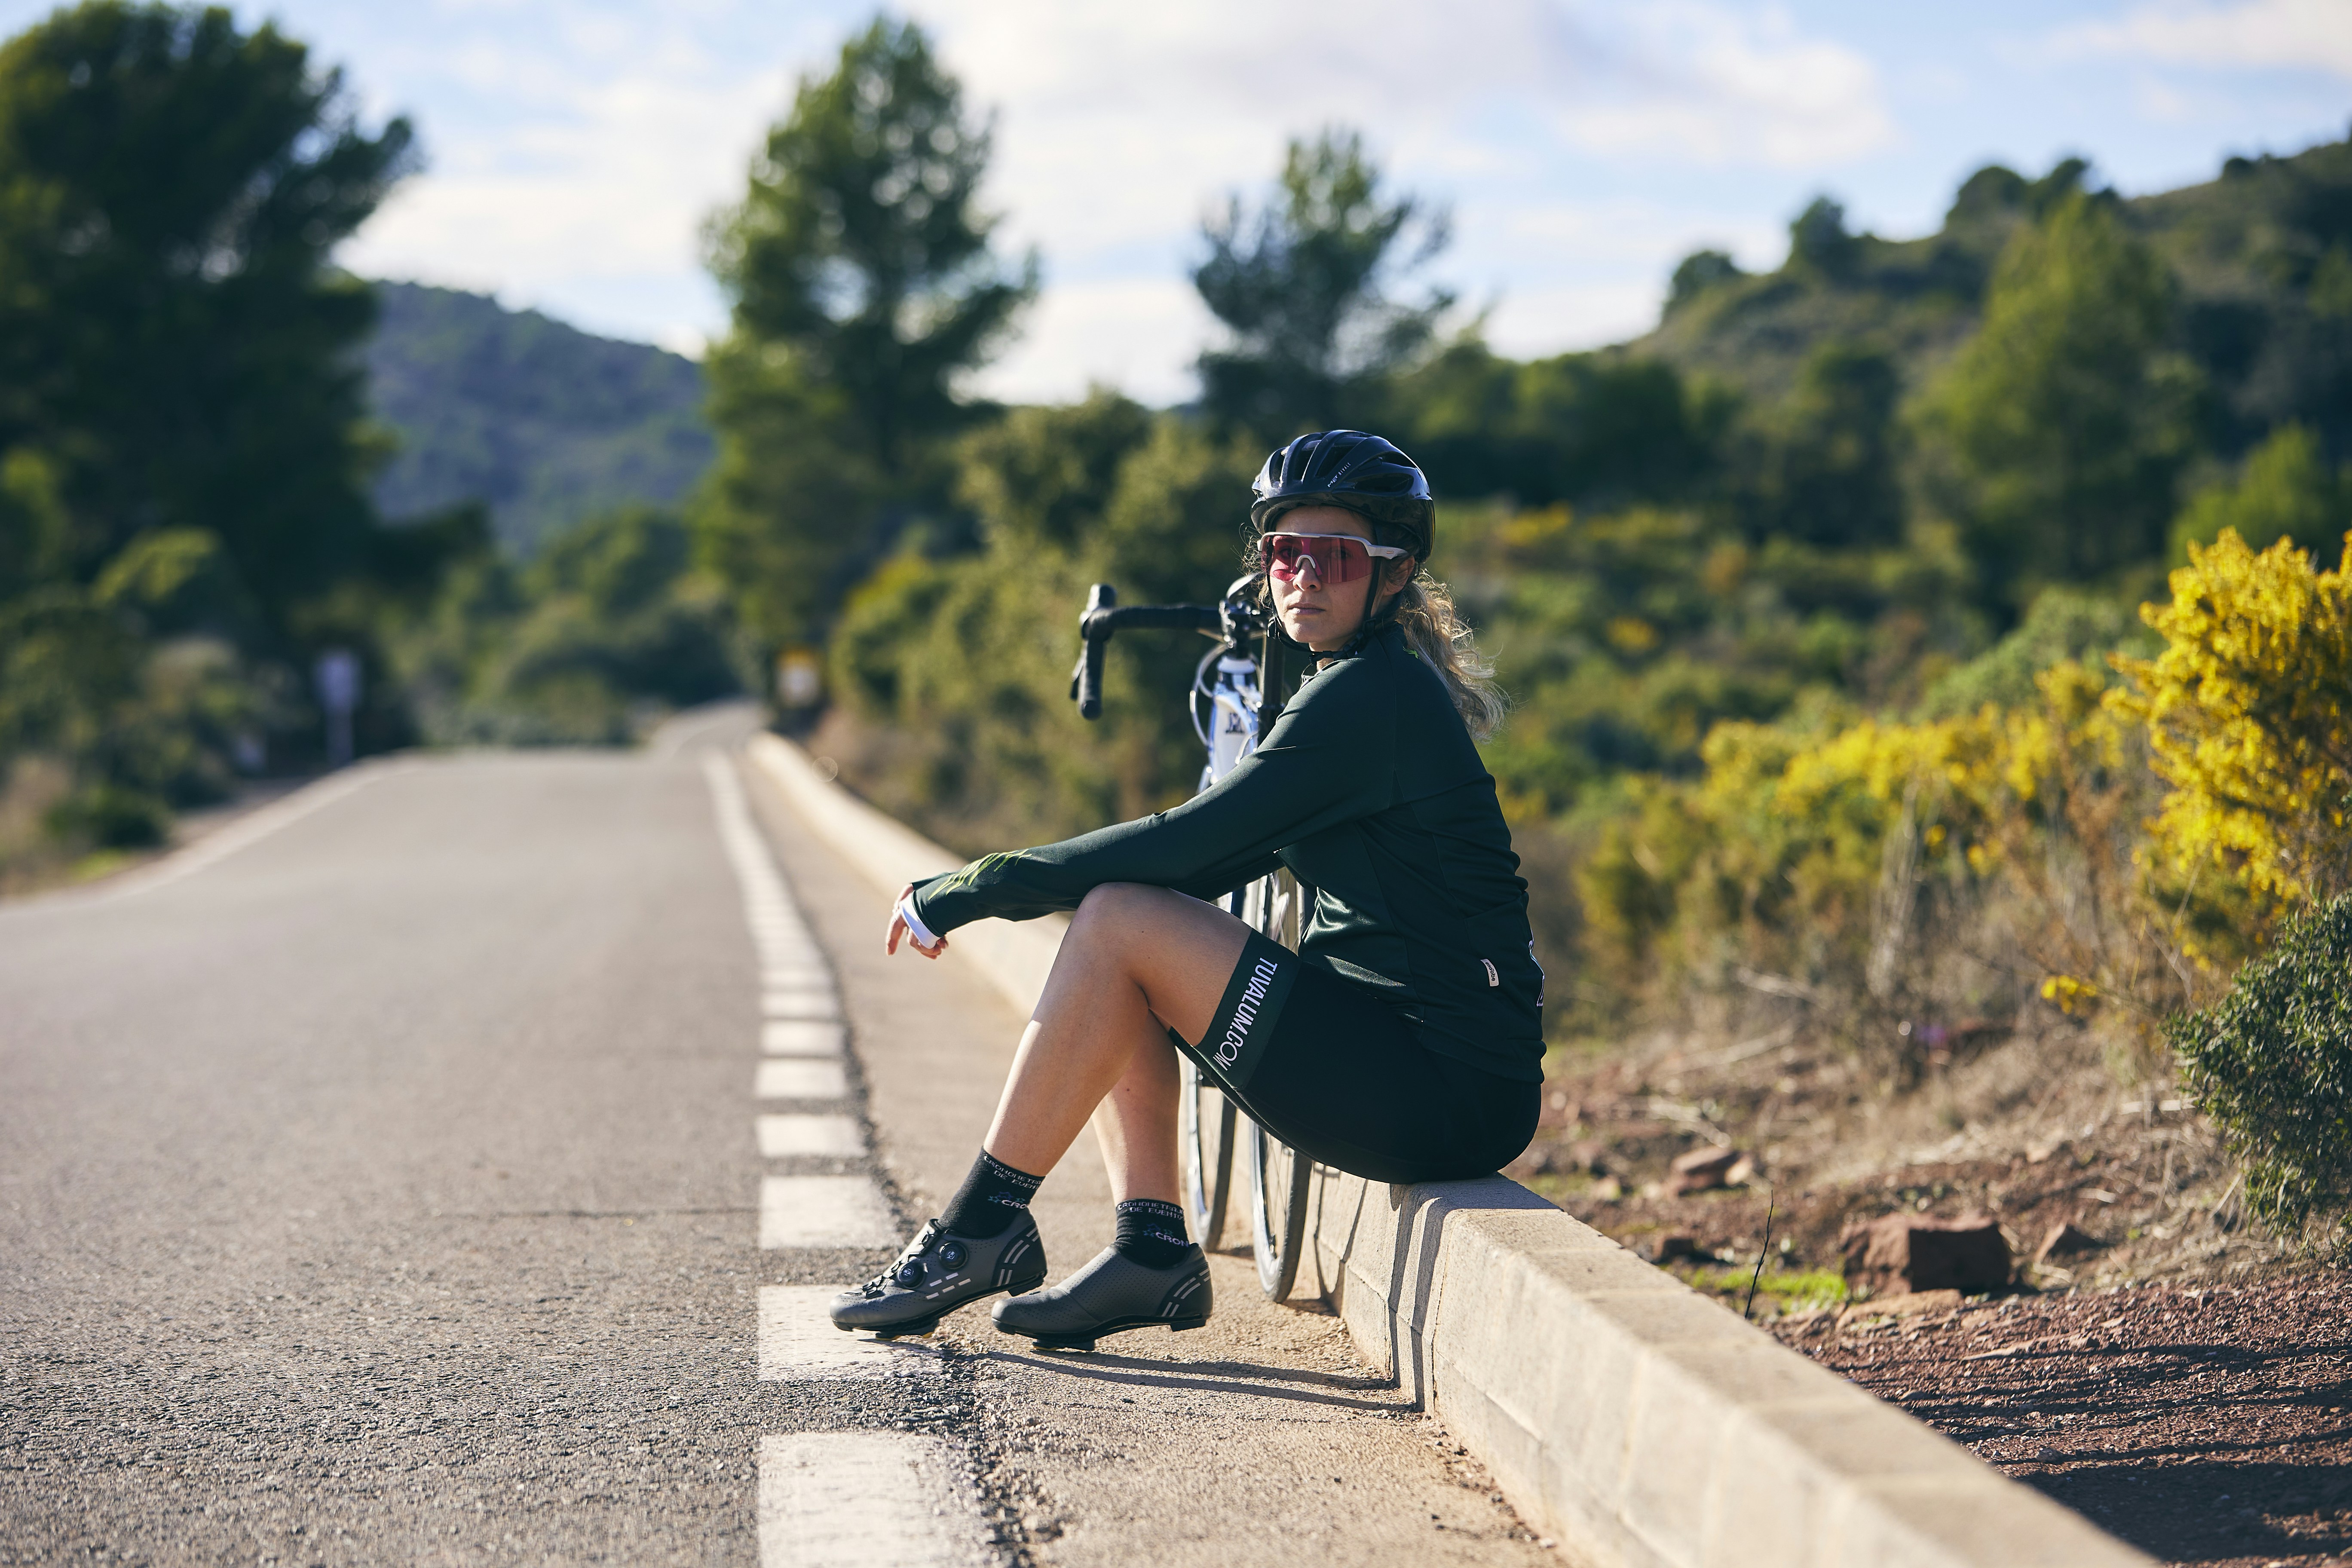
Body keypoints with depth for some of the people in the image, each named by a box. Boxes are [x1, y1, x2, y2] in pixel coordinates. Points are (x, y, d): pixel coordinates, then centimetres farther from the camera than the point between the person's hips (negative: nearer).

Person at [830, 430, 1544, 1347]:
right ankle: (1152, 1252, 4)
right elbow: (1220, 857, 17)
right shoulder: (1375, 688, 15)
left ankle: (979, 1235, -5)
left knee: (1119, 926, -14)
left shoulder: (1372, 696, -15)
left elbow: (1187, 845, -20)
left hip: (1448, 1090, -10)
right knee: (1115, 920, 8)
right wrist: (987, 890, 8)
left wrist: (966, 890, -12)